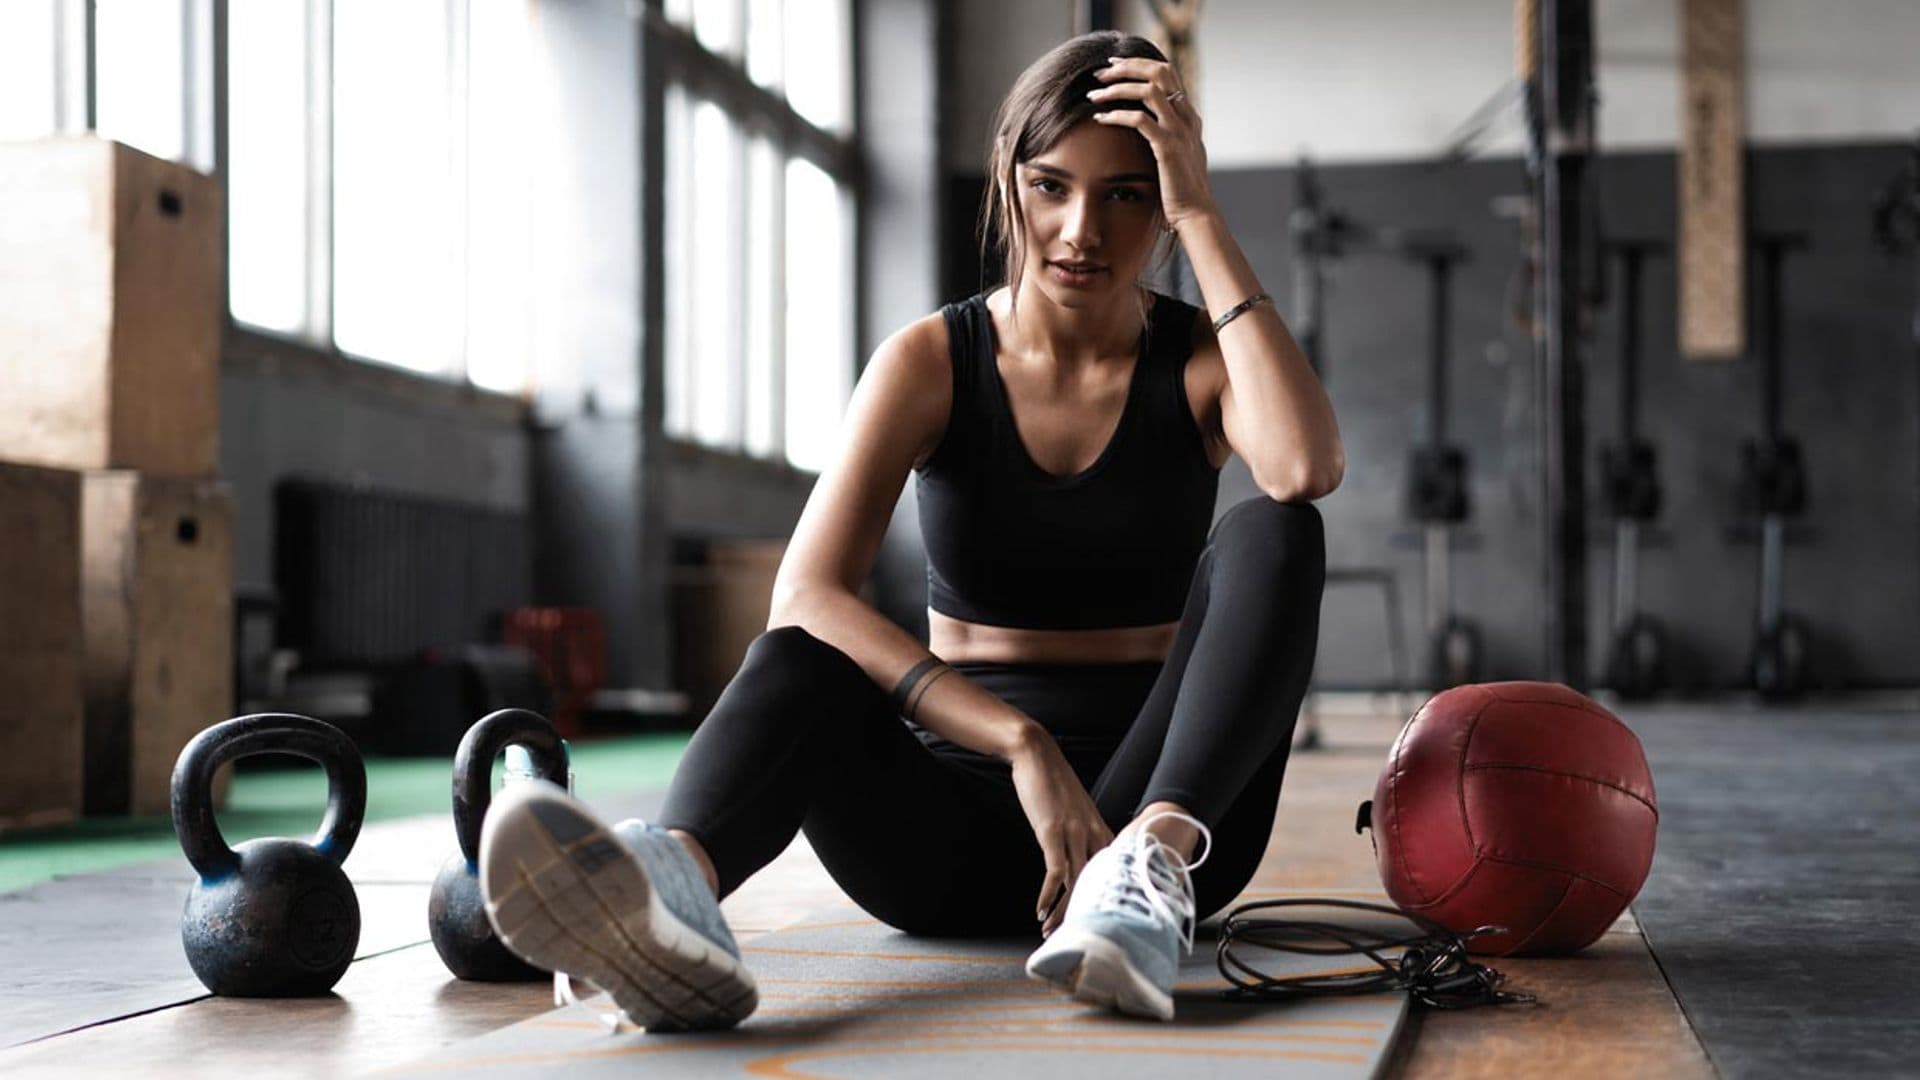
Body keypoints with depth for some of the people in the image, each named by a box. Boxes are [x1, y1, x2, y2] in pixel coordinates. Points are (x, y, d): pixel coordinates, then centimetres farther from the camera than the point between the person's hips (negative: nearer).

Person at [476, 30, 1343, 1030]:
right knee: (793, 661, -31)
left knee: (1268, 534, -25)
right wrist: (1020, 744, -29)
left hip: (1155, 790, 0)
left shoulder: (1200, 360, 1)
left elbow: (1306, 468, -25)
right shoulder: (933, 361, 0)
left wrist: (1202, 217, -19)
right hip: (957, 820, 0)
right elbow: (806, 594, -16)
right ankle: (674, 884, -63)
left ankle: (1153, 864, -48)